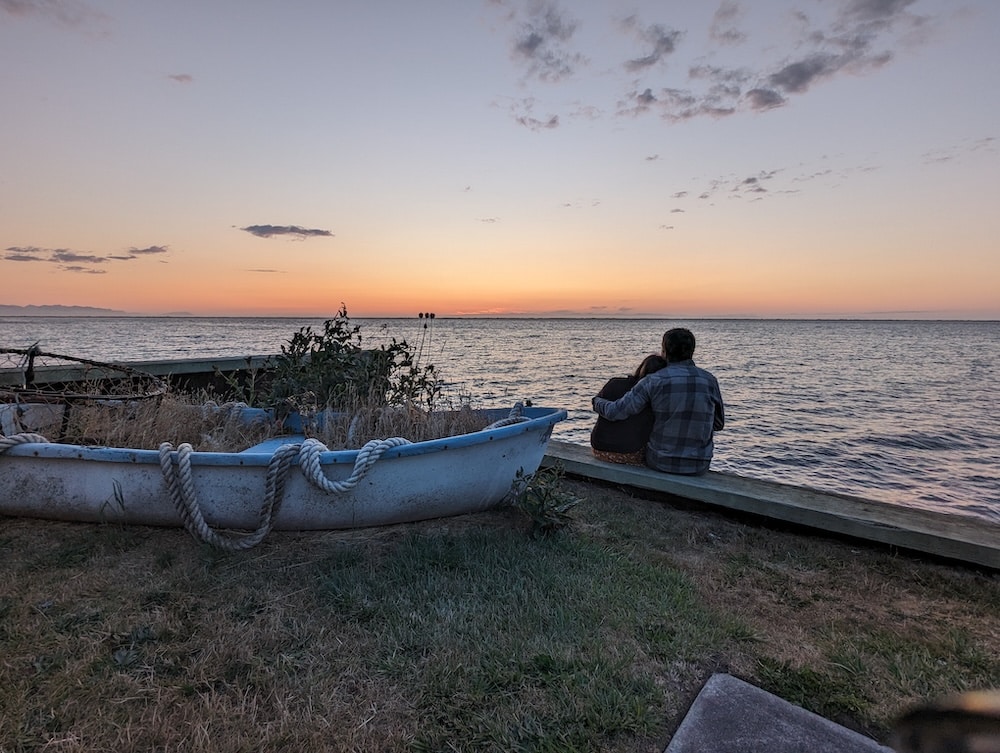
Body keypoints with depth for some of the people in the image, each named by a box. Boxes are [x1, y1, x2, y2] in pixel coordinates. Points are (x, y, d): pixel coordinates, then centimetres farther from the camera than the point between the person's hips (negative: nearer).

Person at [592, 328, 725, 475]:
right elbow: (718, 424, 5)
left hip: (661, 461, -1)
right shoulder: (709, 380, -8)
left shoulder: (653, 381, -15)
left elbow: (615, 412, -16)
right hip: (698, 465, 1)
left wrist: (597, 401, 6)